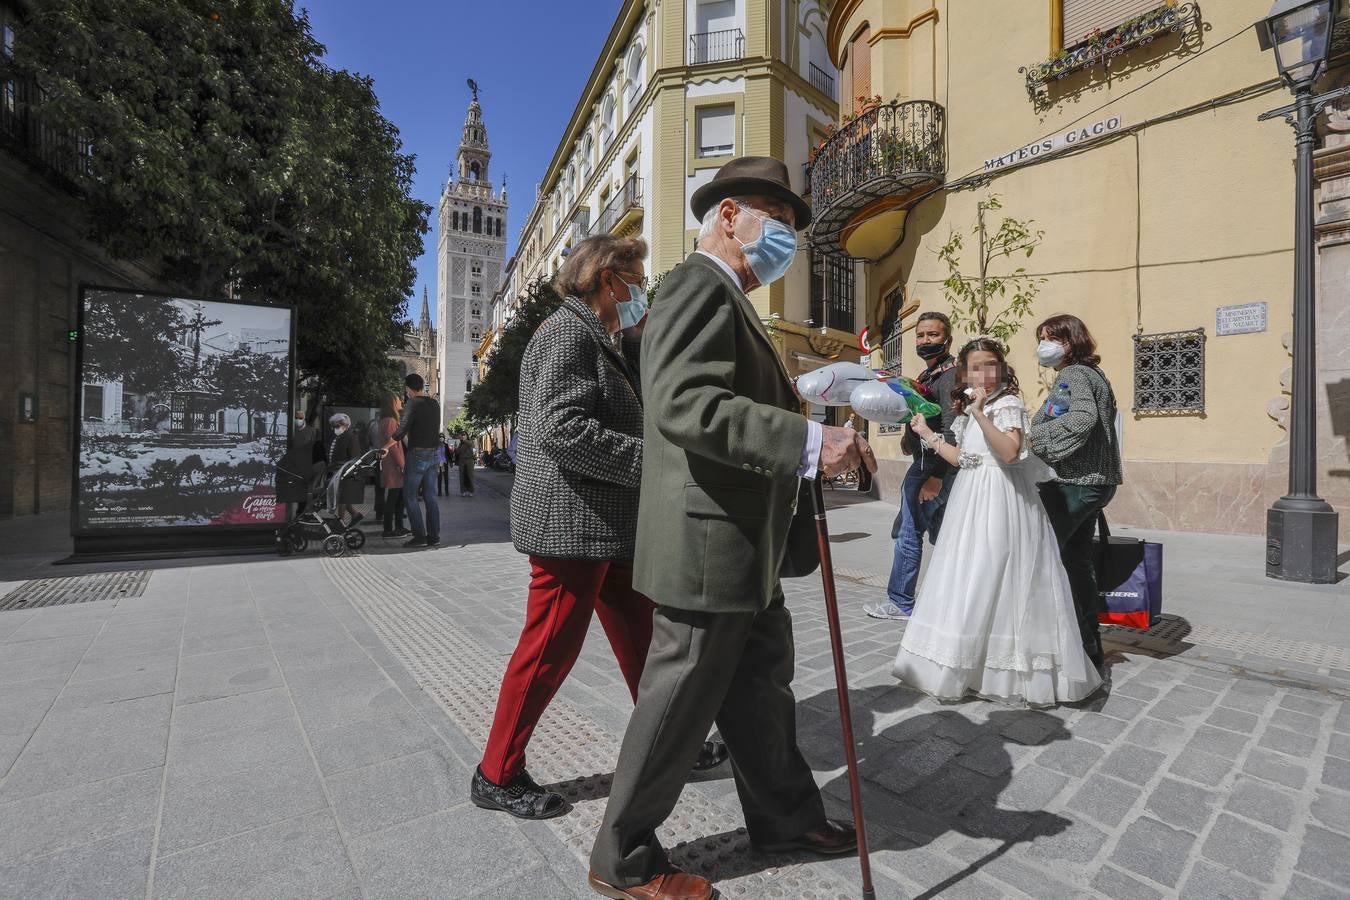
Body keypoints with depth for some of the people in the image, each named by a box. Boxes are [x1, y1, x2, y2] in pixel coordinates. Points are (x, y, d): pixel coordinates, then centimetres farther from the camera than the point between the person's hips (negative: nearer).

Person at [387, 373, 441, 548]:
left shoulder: (412, 405, -11)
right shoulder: (435, 404, 9)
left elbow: (402, 430, -16)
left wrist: (386, 447, -5)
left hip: (417, 455, -7)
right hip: (432, 455, 7)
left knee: (410, 496, 1)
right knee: (429, 496, 10)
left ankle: (419, 536, -2)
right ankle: (434, 535, 10)